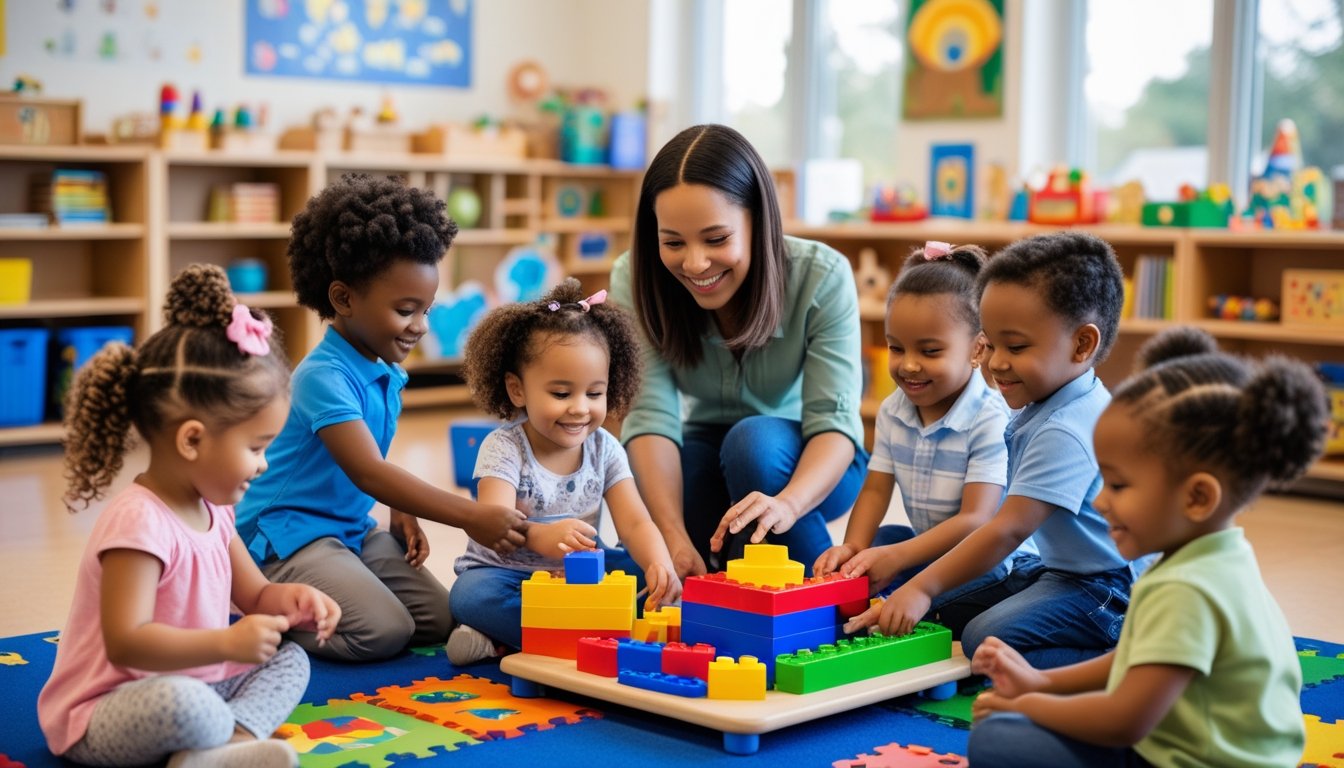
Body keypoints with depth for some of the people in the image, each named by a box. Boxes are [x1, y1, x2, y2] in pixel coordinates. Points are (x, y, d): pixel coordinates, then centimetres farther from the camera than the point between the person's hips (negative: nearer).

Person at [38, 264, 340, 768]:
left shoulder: (210, 511, 6)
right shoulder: (140, 522, -24)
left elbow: (254, 594, 17)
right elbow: (126, 643, -30)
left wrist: (291, 600, -6)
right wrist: (226, 642, -39)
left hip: (190, 684, 10)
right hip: (101, 717, -10)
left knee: (289, 661, 3)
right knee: (182, 702, -40)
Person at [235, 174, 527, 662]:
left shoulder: (387, 374, 6)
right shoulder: (324, 376, -22)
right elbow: (368, 472, -33)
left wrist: (401, 513, 1)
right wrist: (471, 517, -38)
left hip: (352, 527, 9)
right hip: (287, 531, -9)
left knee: (439, 620, 0)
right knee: (384, 630, -24)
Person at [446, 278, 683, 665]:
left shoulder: (604, 449, -1)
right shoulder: (504, 448, -14)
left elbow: (634, 522, -10)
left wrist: (659, 566, -34)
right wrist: (540, 536, -55)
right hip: (508, 575, -4)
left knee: (652, 582, -20)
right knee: (472, 593, -35)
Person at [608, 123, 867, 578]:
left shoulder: (821, 277, -24)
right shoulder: (634, 281, -20)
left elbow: (835, 420, -29)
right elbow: (650, 415, -28)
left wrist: (786, 503, -51)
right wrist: (675, 537, -44)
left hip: (807, 467, -2)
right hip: (707, 462, 2)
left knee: (754, 440, -34)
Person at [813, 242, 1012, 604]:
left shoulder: (990, 421, -22)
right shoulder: (892, 411, 2)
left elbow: (974, 520, -27)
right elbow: (876, 490, 1)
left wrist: (894, 558, -35)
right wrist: (853, 547, -21)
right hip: (922, 545, 7)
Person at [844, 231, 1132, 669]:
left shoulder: (1065, 432, -24)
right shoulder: (1040, 410, 8)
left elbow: (1009, 529, -27)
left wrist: (923, 587, -22)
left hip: (1105, 586, -11)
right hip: (1050, 568, 11)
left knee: (989, 637, -28)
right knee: (941, 618, 5)